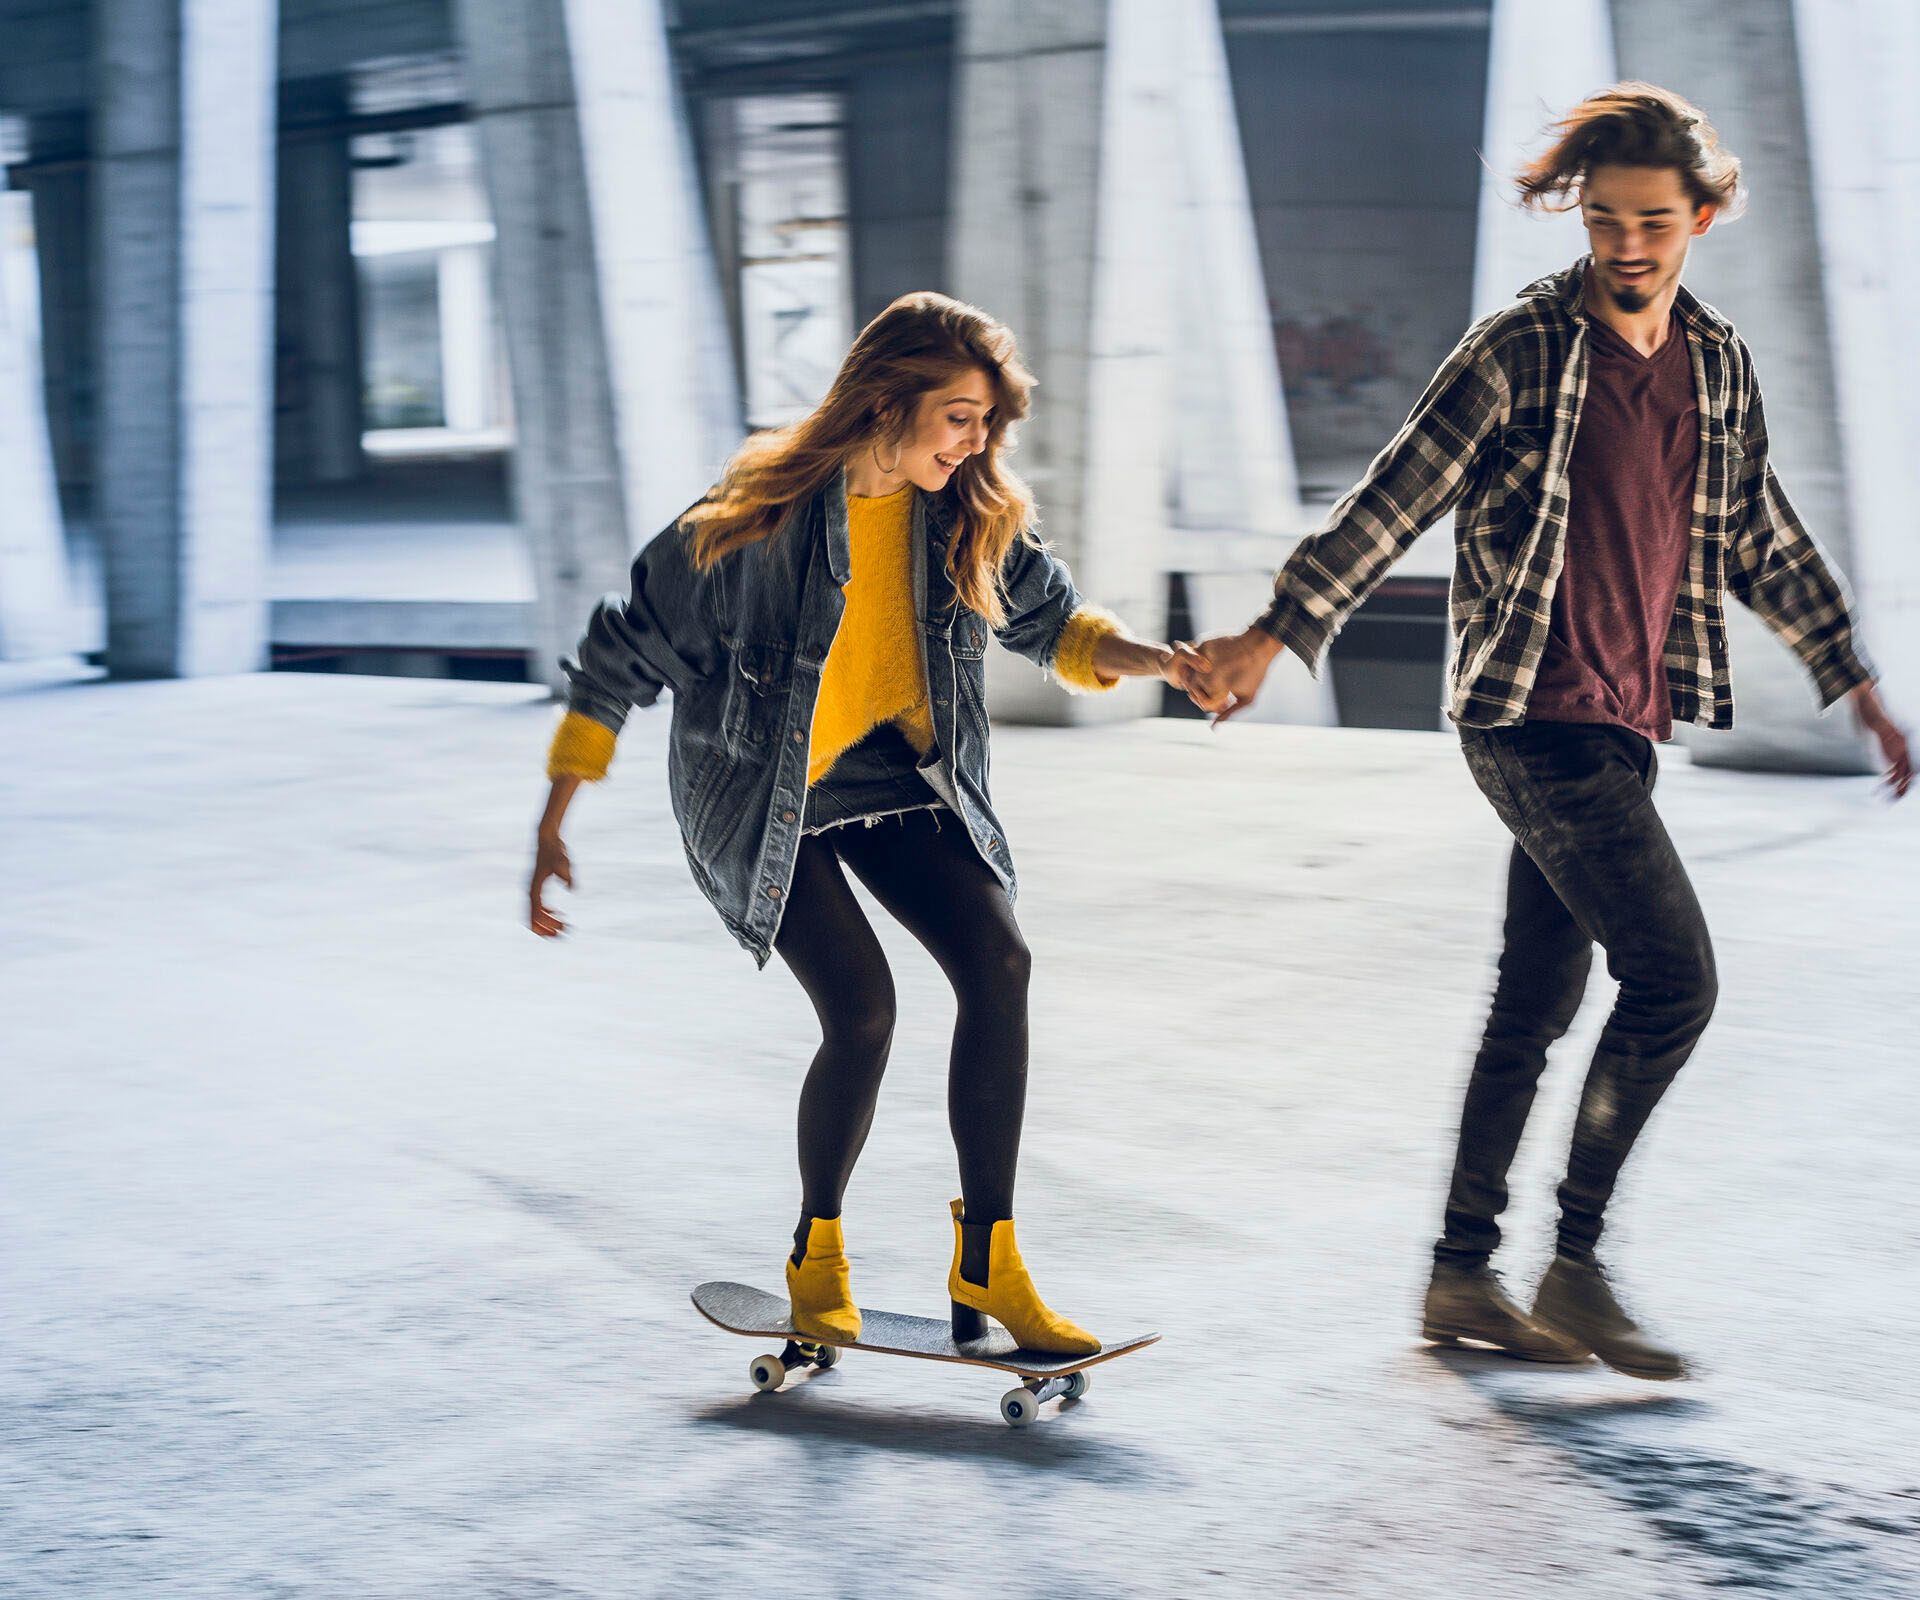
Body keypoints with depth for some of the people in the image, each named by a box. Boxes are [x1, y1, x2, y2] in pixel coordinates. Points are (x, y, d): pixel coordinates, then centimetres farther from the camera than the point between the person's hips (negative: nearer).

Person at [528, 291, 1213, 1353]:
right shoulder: (762, 516, -22)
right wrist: (552, 829, -12)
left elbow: (1053, 621, 6)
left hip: (895, 775, 5)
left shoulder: (971, 512, -8)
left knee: (998, 966, -14)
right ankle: (817, 1255, 10)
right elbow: (625, 654, -14)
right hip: (757, 794, -5)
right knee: (862, 1008, -17)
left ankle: (987, 1268, -4)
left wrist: (1151, 659, -16)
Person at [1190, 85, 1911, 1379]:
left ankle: (1464, 1276, 19)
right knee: (1674, 978, -12)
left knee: (1537, 1003, 11)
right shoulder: (1522, 351, -8)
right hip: (1539, 719, -7)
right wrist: (1278, 632, -15)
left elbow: (1762, 544, 21)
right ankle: (1576, 1265, -2)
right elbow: (1396, 500, -10)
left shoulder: (1721, 366, 11)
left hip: (1625, 726, 7)